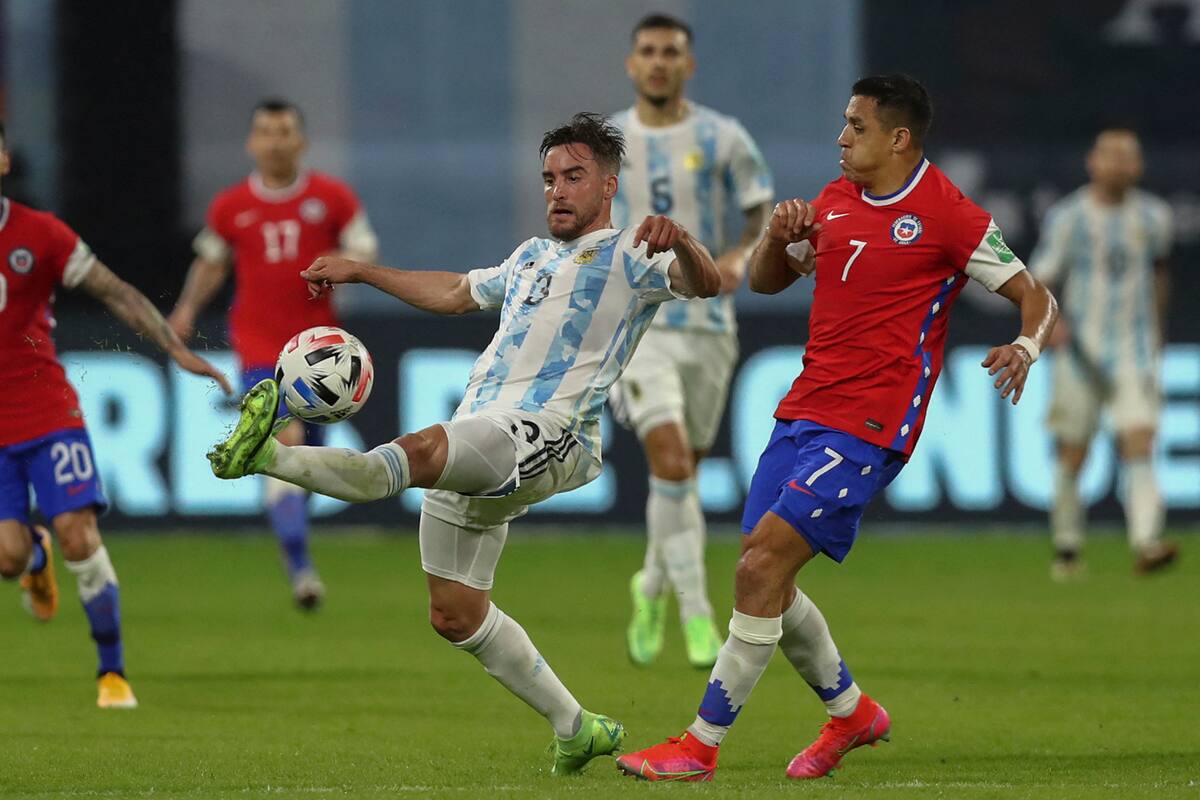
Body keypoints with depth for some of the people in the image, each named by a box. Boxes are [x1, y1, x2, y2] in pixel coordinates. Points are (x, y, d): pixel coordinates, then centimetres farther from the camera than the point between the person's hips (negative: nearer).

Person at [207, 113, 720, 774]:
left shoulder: (628, 255, 4)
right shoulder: (532, 256, 29)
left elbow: (704, 283, -14)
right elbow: (454, 293, 45)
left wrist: (679, 240, -35)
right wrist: (359, 271, 43)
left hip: (548, 435, -9)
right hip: (470, 442, 9)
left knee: (422, 452, -37)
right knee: (455, 616, 9)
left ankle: (269, 456, -58)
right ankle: (575, 729, 17)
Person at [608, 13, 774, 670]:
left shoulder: (723, 139, 1)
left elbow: (764, 214, 4)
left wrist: (740, 255, -15)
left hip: (707, 325, 1)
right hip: (634, 323, -1)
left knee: (683, 470, 10)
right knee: (670, 460, -19)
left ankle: (652, 588, 35)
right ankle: (696, 614, -18)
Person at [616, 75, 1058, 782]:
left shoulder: (947, 215, -7)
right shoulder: (836, 200, 13)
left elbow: (1037, 297, -3)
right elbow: (766, 280, 25)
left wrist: (1026, 346, -25)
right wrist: (779, 235, 3)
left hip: (868, 427, -8)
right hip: (803, 412, 8)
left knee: (762, 562, -17)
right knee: (762, 578, 7)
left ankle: (702, 745, -12)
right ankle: (852, 711, 30)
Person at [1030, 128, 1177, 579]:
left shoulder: (1153, 216, 5)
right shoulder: (1067, 217, -3)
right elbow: (1037, 282, -1)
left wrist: (1158, 329, 29)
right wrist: (1048, 320, -21)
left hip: (1136, 351, 1)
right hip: (1080, 351, -1)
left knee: (1139, 446, -16)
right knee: (1072, 455, 4)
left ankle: (1145, 546, -26)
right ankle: (1066, 550, 22)